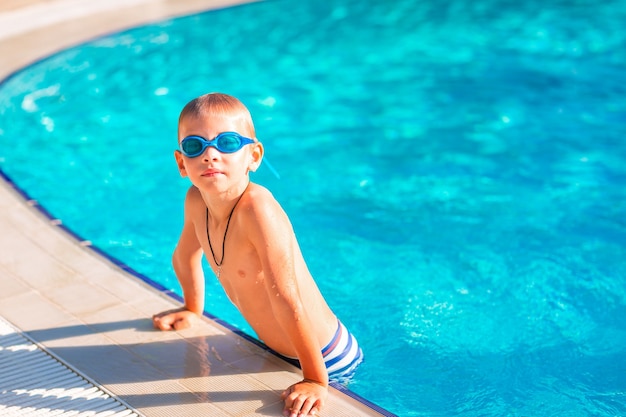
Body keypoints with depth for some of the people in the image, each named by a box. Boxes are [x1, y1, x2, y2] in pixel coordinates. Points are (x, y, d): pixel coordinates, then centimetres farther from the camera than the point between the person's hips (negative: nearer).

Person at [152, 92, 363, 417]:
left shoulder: (256, 208, -33)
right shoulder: (196, 200, -10)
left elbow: (286, 298, -34)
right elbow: (185, 256, 12)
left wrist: (315, 380, -32)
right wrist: (193, 310, 23)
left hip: (326, 357, -7)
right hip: (274, 353, 7)